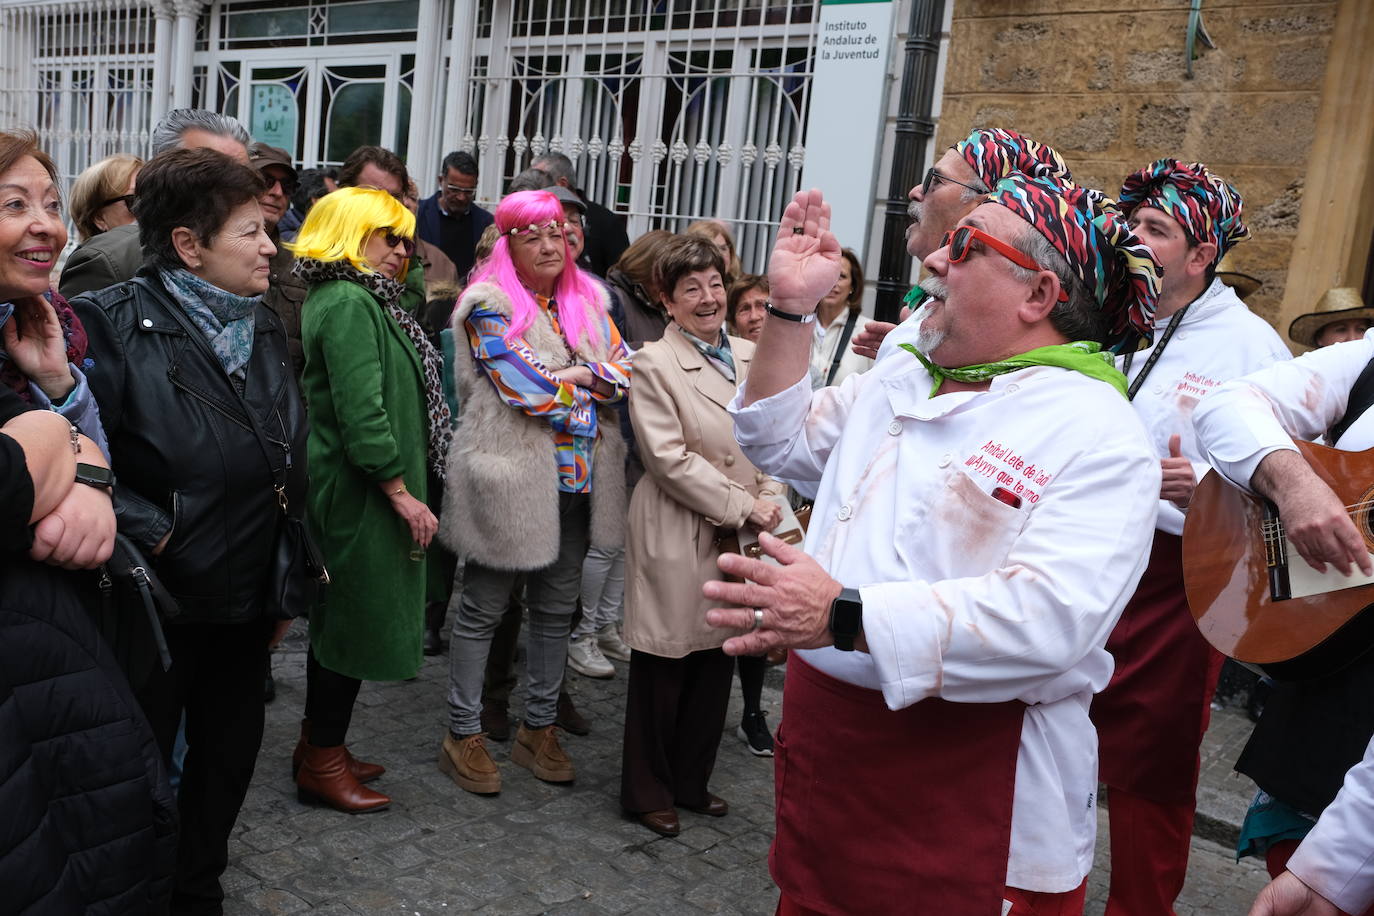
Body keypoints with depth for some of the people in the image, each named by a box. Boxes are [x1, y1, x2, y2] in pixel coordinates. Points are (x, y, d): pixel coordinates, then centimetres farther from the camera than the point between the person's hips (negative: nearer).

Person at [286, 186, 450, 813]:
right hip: (359, 492, -11)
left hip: (348, 491, 11)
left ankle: (321, 745, 32)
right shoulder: (350, 304, -17)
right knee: (356, 618, 0)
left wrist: (403, 488, 18)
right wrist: (402, 493, -21)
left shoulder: (356, 299, 17)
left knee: (342, 618, 18)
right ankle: (323, 763, 15)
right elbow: (361, 413, -25)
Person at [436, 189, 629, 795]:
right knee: (484, 608, 6)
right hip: (511, 477, -6)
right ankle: (463, 734, 19)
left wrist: (573, 375, -13)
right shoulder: (490, 307, -8)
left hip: (578, 479, 6)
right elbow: (527, 388, -18)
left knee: (557, 608, 14)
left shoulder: (587, 302, 11)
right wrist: (594, 385, -6)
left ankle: (540, 727, 29)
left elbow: (624, 370, 3)